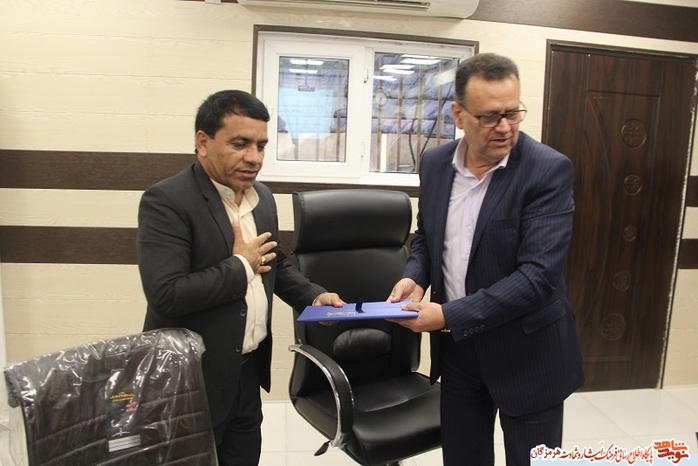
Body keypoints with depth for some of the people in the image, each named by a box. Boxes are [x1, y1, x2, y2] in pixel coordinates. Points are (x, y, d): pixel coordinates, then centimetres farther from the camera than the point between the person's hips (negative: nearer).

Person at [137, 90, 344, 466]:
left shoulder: (262, 196, 5)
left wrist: (313, 296, 2)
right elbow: (166, 294, -28)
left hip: (248, 372, 7)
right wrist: (241, 265, -18)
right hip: (192, 379, -6)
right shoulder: (166, 201, -18)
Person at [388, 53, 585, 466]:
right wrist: (415, 277, -7)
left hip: (527, 351, -4)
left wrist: (449, 315, -25)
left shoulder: (549, 170, -17)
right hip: (457, 348, 5)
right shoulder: (436, 163, -1)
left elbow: (538, 273, -23)